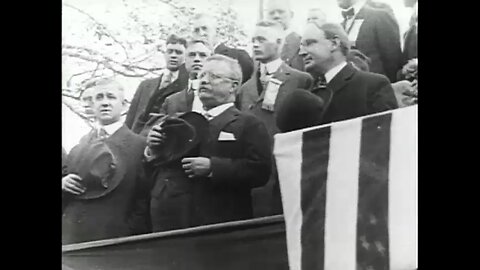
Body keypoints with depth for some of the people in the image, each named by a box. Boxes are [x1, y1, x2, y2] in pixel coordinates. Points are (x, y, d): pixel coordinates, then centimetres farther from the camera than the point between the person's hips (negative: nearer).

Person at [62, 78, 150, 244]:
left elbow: (144, 199, -5)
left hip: (113, 237, -4)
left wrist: (131, 233, -13)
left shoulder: (138, 145, -2)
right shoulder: (81, 143, 15)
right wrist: (63, 183, -2)